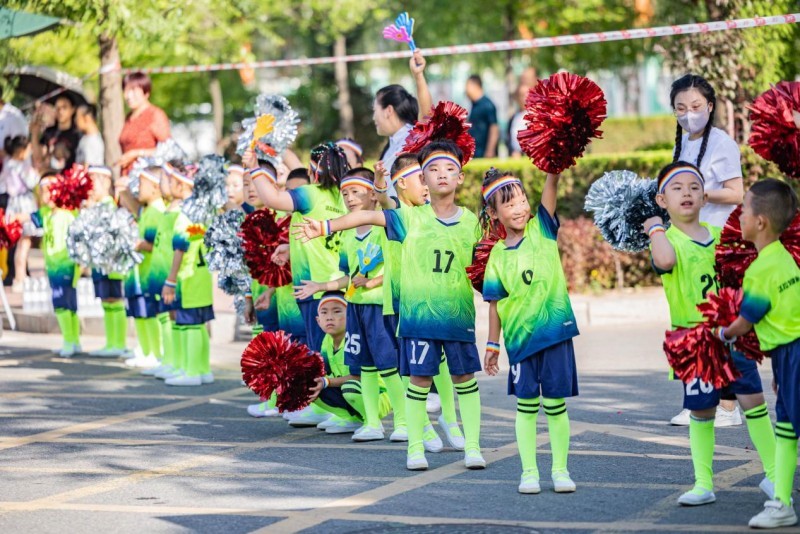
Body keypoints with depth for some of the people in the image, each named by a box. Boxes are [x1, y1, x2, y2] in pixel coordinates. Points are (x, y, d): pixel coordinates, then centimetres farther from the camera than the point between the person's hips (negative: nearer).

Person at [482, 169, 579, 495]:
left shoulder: (541, 229, 0)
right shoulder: (497, 255, 1)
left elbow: (551, 184, -12)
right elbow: (495, 305, 6)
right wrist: (492, 345, 6)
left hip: (554, 330, 0)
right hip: (519, 337, 1)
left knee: (555, 403, 5)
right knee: (526, 405, 6)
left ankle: (560, 470, 16)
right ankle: (529, 471, 14)